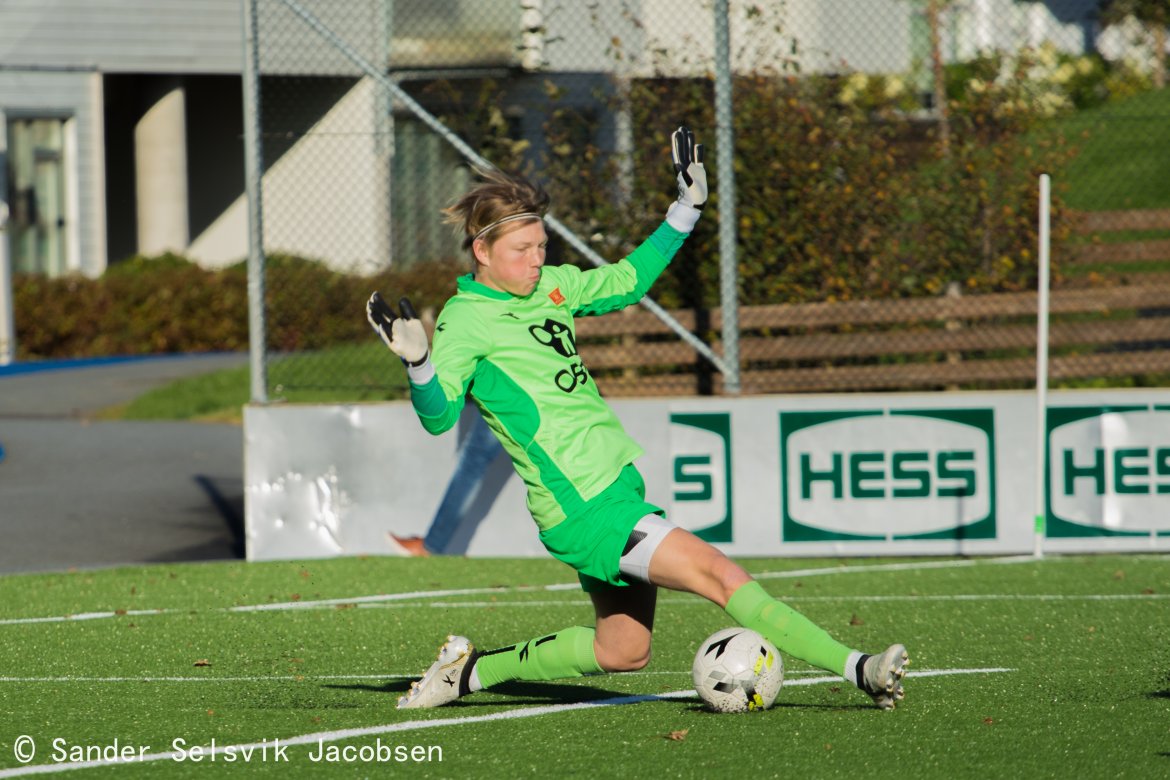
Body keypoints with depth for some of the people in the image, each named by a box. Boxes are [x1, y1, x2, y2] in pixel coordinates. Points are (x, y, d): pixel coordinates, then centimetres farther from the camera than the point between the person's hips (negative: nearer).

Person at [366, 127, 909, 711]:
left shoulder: (551, 285, 11)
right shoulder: (465, 319, -12)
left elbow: (625, 281, 27)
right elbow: (439, 415, -21)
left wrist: (686, 209, 25)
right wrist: (418, 363, -40)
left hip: (614, 483, 10)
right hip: (581, 503, -10)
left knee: (623, 650, 16)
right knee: (719, 576, -18)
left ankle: (472, 668, 25)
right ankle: (856, 668, -24)